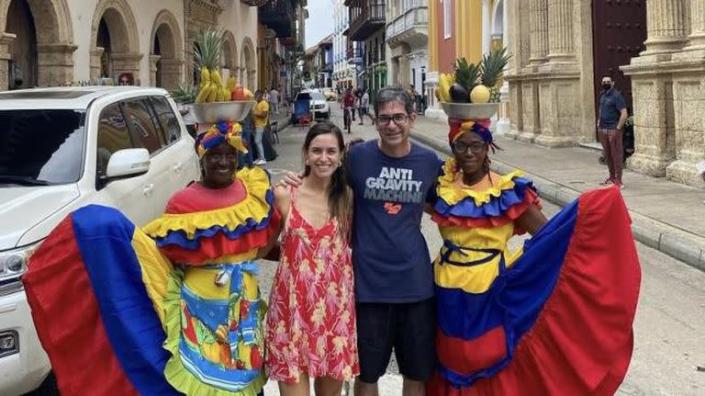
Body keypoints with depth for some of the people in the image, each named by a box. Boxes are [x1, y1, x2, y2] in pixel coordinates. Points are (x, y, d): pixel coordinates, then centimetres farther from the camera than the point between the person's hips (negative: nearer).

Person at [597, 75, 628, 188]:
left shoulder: (616, 96, -11)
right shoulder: (602, 95, 12)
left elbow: (624, 114, -16)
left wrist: (618, 129, -17)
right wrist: (599, 123, 17)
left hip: (613, 130, -8)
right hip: (603, 130, 8)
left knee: (616, 154, -3)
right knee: (607, 154, 13)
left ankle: (618, 180, 1)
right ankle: (612, 177, 24)